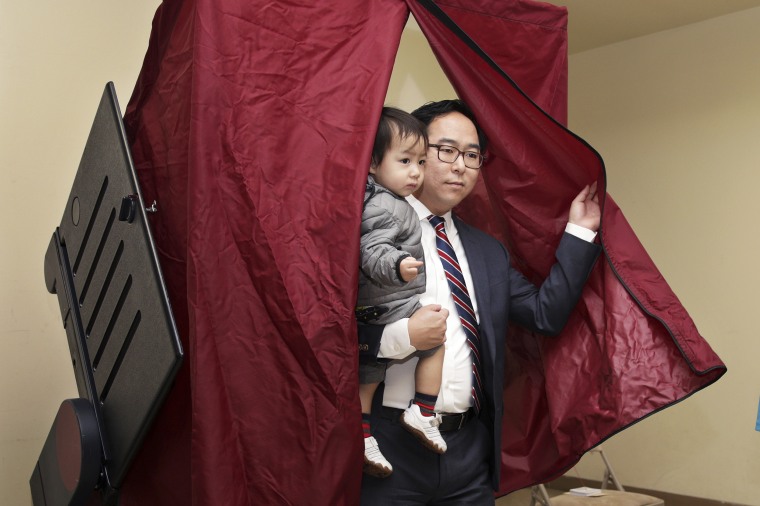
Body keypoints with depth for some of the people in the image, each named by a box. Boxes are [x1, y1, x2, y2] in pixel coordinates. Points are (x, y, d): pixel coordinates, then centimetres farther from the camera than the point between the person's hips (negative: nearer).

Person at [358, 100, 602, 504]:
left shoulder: (489, 251, 14)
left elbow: (546, 314, 8)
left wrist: (579, 232, 9)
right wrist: (401, 336, -23)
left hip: (470, 445, 6)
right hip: (390, 445, -6)